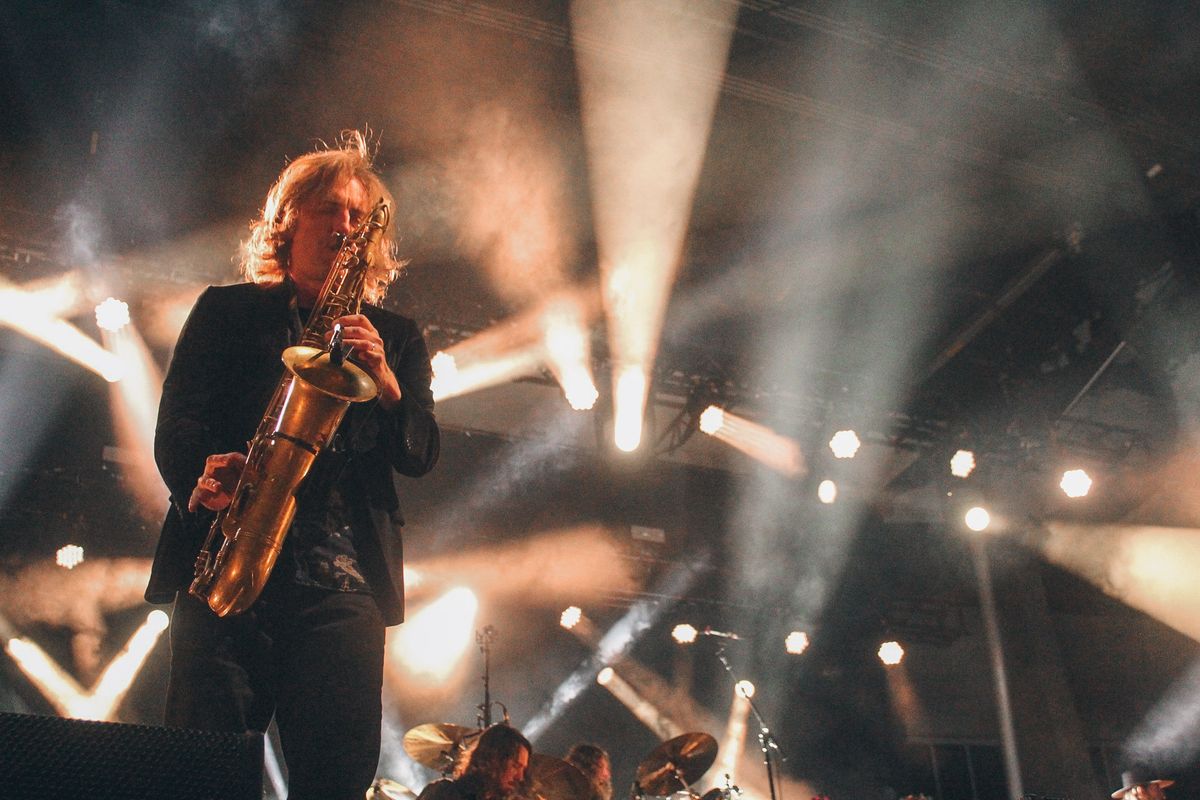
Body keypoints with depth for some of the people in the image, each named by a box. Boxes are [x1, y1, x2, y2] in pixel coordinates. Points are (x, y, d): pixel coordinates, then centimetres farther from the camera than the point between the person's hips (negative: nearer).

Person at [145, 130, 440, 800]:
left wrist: (385, 380, -9)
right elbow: (176, 424, 6)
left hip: (344, 581, 1)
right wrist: (201, 478, -16)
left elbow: (421, 457, 9)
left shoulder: (397, 337, 20)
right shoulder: (227, 311, 17)